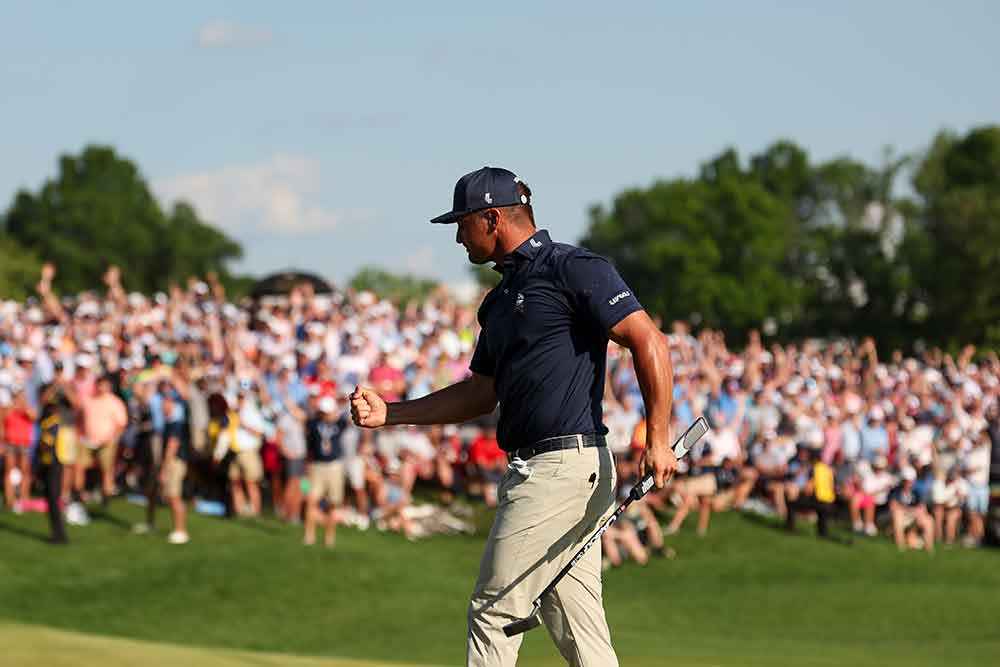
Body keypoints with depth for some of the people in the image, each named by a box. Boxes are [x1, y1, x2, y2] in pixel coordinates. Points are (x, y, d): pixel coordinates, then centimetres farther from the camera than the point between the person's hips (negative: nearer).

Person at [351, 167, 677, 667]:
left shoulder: (573, 269, -8)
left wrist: (658, 440, -22)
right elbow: (481, 393, 26)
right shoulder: (501, 299, 20)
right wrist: (389, 414, 20)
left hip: (563, 465, -9)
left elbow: (648, 342, -15)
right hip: (531, 470, 9)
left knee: (494, 611, -7)